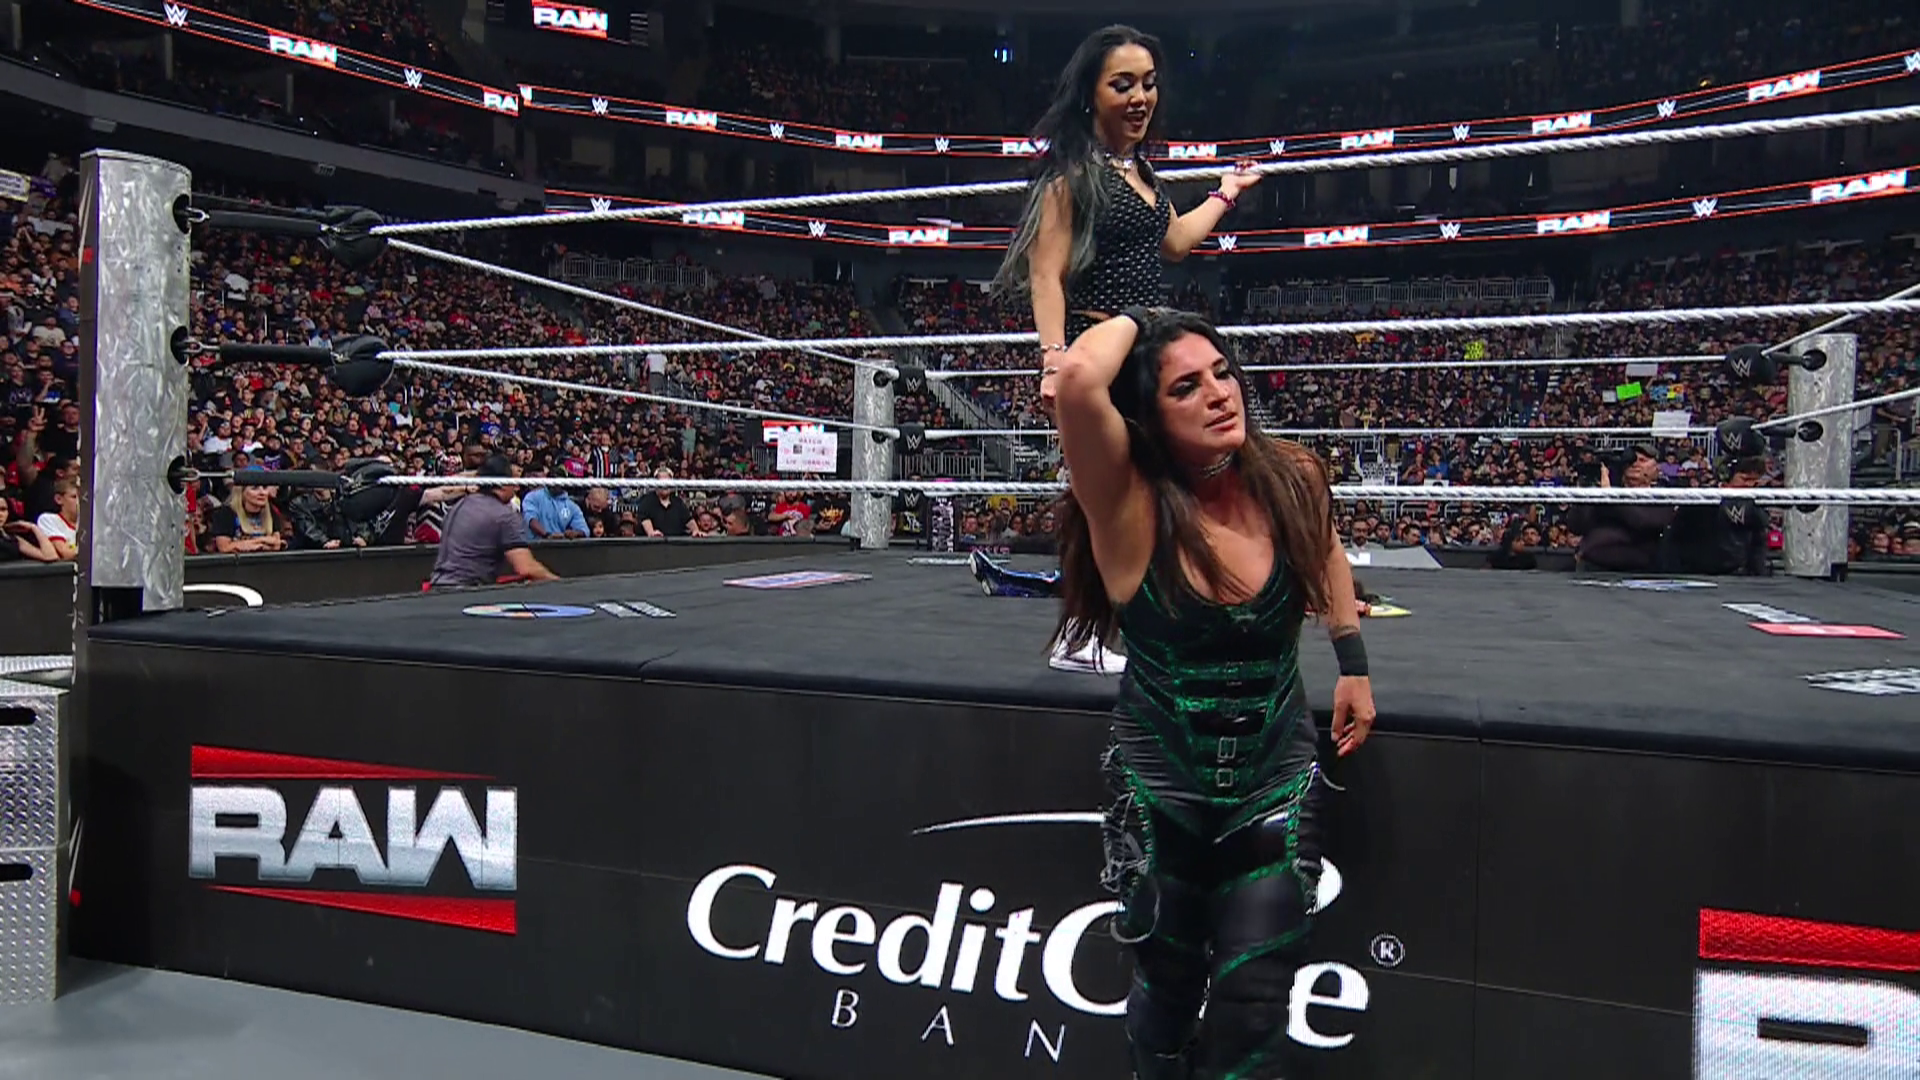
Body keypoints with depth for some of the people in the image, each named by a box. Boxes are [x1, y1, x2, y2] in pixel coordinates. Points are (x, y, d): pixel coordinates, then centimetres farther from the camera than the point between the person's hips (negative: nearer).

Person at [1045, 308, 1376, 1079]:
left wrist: (1353, 662, 12)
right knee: (1169, 991, 19)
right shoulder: (1131, 506, -22)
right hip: (1159, 786, -1)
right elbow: (1076, 380, -40)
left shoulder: (1290, 481, -12)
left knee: (1252, 1003, 5)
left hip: (1278, 777, 2)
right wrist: (1134, 319, -22)